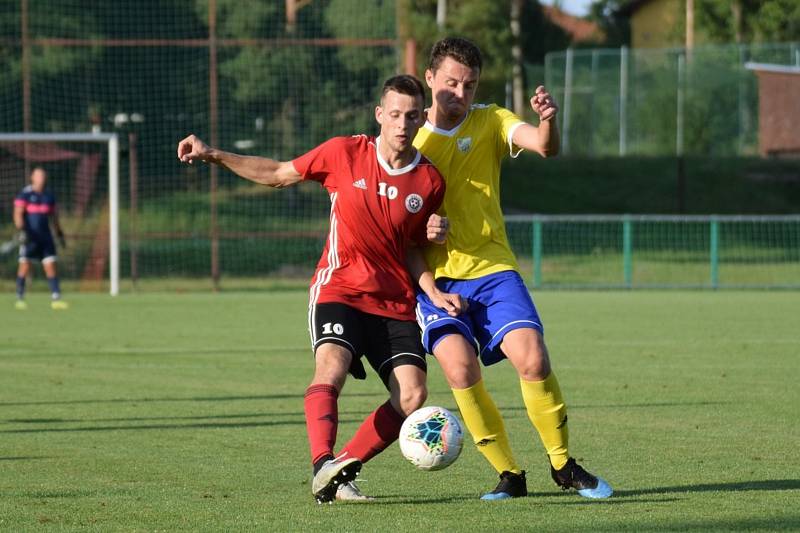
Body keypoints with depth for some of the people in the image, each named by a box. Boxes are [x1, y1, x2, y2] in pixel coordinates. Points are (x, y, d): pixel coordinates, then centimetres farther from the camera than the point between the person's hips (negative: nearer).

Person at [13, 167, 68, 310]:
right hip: (29, 237, -4)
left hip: (45, 237, 4)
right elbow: (18, 214, -10)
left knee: (51, 266, -4)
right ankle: (20, 299, 6)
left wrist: (60, 234, 20)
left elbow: (54, 216, 22)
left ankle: (56, 298, -7)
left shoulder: (49, 196, 14)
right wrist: (21, 230, -23)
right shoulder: (24, 194, -3)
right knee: (24, 266, -3)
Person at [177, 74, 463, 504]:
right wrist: (212, 156, 4)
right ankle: (323, 465, -44)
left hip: (395, 303, 3)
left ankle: (342, 471, 0)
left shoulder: (430, 181, 0)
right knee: (331, 367, -30)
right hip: (339, 288, -3)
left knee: (412, 397, -12)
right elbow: (278, 174, 9)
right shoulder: (344, 154, -4)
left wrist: (434, 293, -3)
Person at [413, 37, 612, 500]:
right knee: (460, 367, -21)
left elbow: (545, 147, -15)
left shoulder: (490, 122, 3)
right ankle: (509, 475, -5)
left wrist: (548, 122, -37)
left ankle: (564, 465, 4)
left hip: (491, 268, 0)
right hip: (436, 275, 0)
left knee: (533, 359, -17)